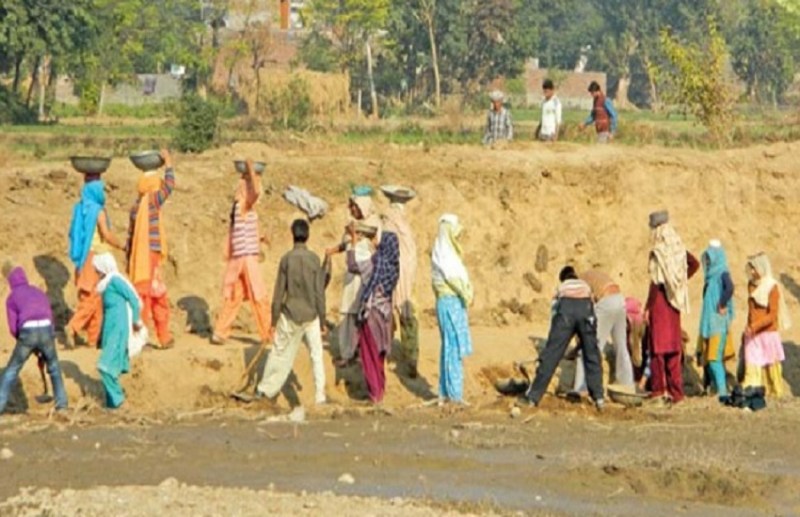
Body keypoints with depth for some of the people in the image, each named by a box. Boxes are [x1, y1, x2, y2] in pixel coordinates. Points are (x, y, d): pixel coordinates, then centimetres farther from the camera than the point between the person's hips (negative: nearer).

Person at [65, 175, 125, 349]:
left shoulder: (80, 209, 10)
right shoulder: (97, 211, -12)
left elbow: (74, 234, 14)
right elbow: (106, 235, -18)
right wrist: (122, 246, -4)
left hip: (83, 259, 8)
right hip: (96, 257, -8)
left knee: (92, 298, 12)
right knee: (92, 297, -8)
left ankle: (93, 338, 13)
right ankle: (73, 328, -22)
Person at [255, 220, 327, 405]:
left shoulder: (286, 259, -6)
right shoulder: (314, 259, -6)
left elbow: (279, 292, -3)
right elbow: (320, 293, -4)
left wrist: (274, 320, 4)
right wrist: (323, 320, 3)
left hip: (291, 315, 0)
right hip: (311, 315, 0)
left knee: (280, 353, 10)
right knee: (316, 355, 7)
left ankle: (264, 390, 18)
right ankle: (320, 395, 2)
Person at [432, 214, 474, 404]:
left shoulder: (450, 248, 18)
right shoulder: (442, 249, -11)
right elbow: (450, 275, -20)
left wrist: (468, 291, 5)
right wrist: (465, 293, -22)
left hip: (455, 301, 10)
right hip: (449, 301, -10)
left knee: (449, 347, 11)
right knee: (454, 346, -10)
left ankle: (445, 392, 15)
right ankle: (454, 392, -10)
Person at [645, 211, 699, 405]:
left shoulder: (658, 252, -17)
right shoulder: (678, 248, 3)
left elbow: (656, 283, -19)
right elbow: (694, 264, 19)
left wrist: (647, 307, -13)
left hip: (660, 301, -6)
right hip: (675, 301, 6)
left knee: (658, 346, 0)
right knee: (674, 346, 11)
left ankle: (659, 389, -2)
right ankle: (676, 390, 13)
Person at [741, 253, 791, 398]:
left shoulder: (772, 287, -12)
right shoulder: (751, 285, 6)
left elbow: (773, 315, -17)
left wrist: (755, 326, -25)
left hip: (768, 333, -5)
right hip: (753, 335, 5)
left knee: (771, 364, 6)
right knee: (752, 363, -3)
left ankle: (775, 391, 18)